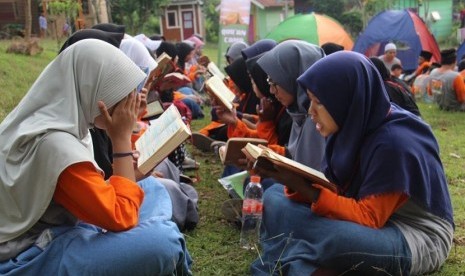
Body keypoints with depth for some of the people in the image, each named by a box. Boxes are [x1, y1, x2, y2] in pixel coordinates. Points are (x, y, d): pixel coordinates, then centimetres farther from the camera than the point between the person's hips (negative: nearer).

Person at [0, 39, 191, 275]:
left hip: (54, 229, 9)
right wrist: (122, 138, -19)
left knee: (153, 188, 8)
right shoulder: (56, 144, -28)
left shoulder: (57, 120, 0)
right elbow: (122, 217, -22)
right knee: (161, 243, -27)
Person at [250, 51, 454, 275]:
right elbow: (334, 193, 0)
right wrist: (297, 183, -18)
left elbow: (368, 217, -23)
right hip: (375, 218, 8)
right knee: (275, 197, -1)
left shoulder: (393, 142, -26)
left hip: (418, 239, -8)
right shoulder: (351, 127, -3)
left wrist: (306, 190, -30)